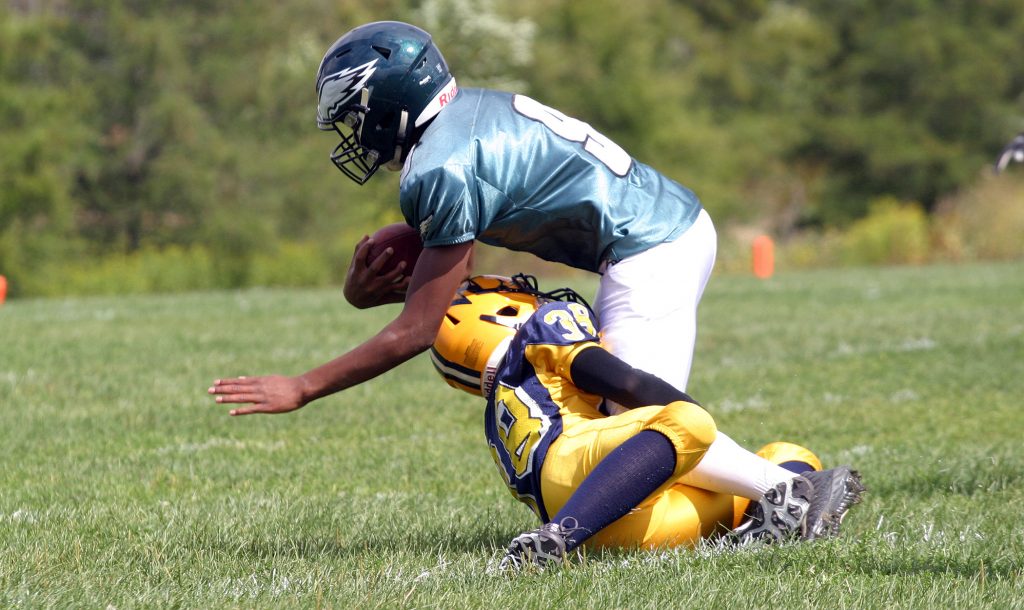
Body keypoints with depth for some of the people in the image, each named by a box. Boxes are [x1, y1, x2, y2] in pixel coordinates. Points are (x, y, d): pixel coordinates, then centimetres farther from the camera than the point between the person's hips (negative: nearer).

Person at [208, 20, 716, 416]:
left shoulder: (445, 171, -18)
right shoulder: (466, 114, 10)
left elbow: (415, 333, -15)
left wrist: (301, 389, -11)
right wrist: (363, 286, -5)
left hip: (652, 254, -10)